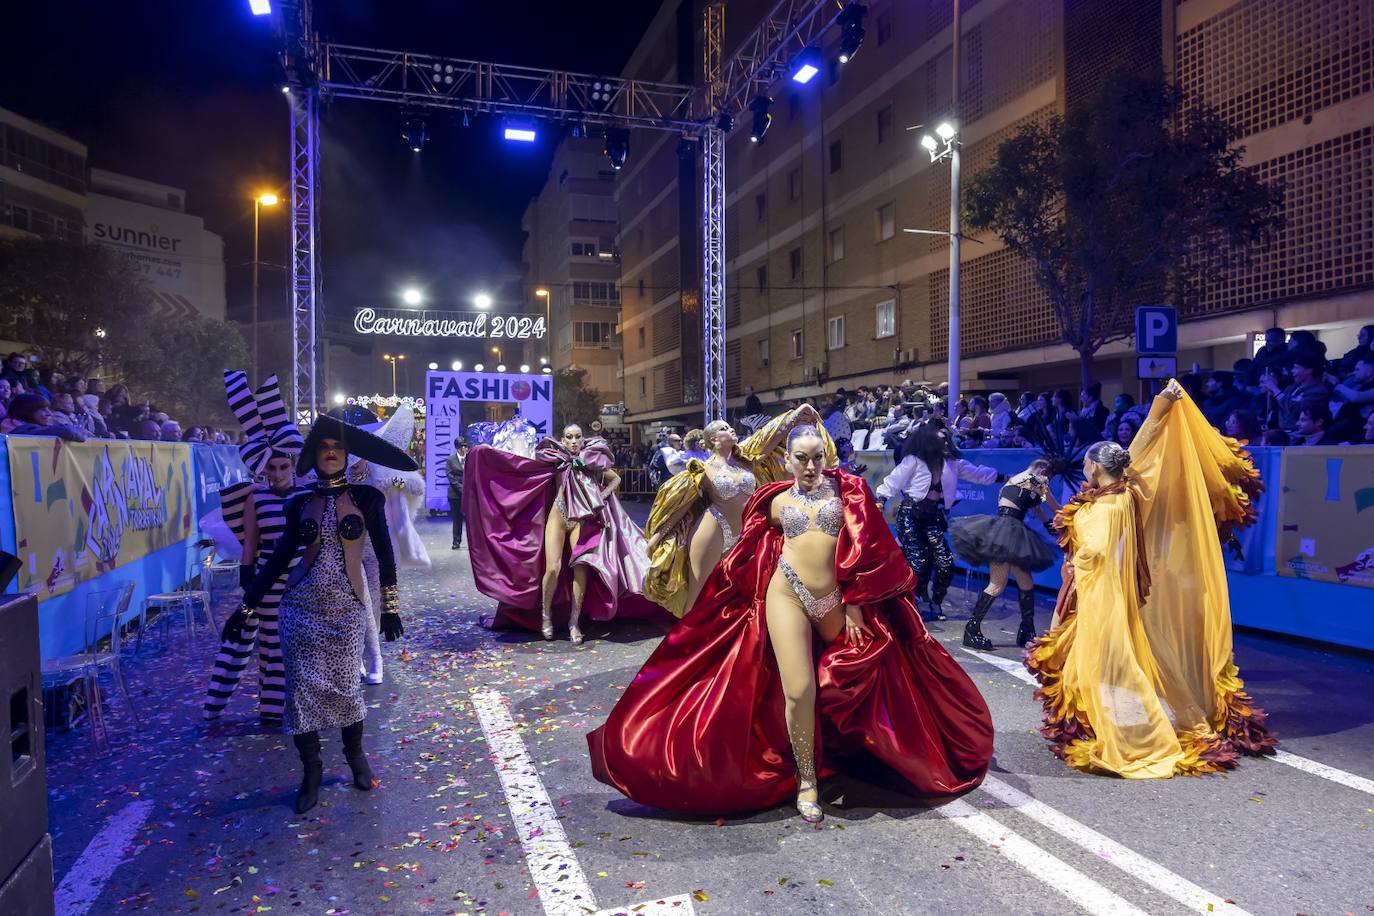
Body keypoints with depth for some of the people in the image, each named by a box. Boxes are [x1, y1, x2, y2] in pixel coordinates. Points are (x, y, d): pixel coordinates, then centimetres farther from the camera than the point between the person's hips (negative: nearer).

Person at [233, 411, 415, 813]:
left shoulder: (365, 498, -2)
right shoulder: (300, 503, 4)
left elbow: (385, 556, -1)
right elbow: (278, 559, 10)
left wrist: (390, 607, -2)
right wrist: (247, 606, 8)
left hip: (346, 608, -2)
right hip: (301, 607, 2)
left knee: (344, 686, 2)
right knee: (301, 688, 2)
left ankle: (356, 756, 29)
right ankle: (311, 771, 20)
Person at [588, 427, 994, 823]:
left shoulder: (844, 490, 4)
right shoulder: (777, 501, 8)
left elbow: (862, 549, 1)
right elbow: (757, 551, 20)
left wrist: (854, 604, -3)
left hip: (835, 599, 1)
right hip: (787, 594, -1)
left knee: (861, 679, 13)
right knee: (798, 691, -11)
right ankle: (805, 778, 11)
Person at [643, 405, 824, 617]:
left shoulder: (745, 456, 8)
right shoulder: (705, 470, -4)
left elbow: (772, 435, 6)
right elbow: (680, 504, -1)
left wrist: (799, 412, -2)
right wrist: (658, 534, -3)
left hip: (741, 536, 5)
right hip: (712, 531, -5)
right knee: (696, 595, -3)